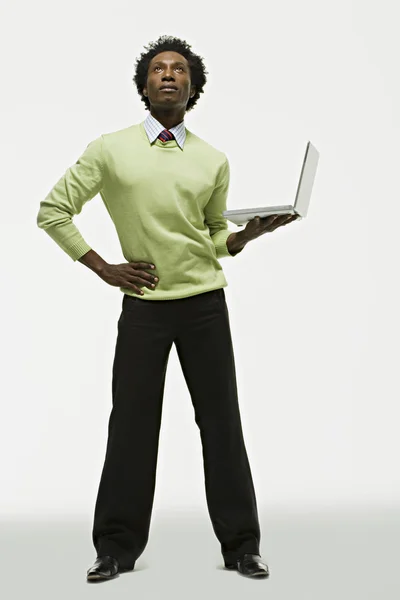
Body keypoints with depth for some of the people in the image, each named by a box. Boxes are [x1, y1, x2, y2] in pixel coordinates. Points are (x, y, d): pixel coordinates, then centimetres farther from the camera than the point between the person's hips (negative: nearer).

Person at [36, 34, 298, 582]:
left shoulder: (214, 161, 7)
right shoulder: (110, 150, 0)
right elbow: (52, 211, 4)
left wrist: (250, 233, -5)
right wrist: (103, 268, -2)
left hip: (205, 304, 2)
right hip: (143, 305, -1)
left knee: (221, 422, 5)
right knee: (132, 423, 3)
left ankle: (240, 546, 16)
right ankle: (118, 547, 16)